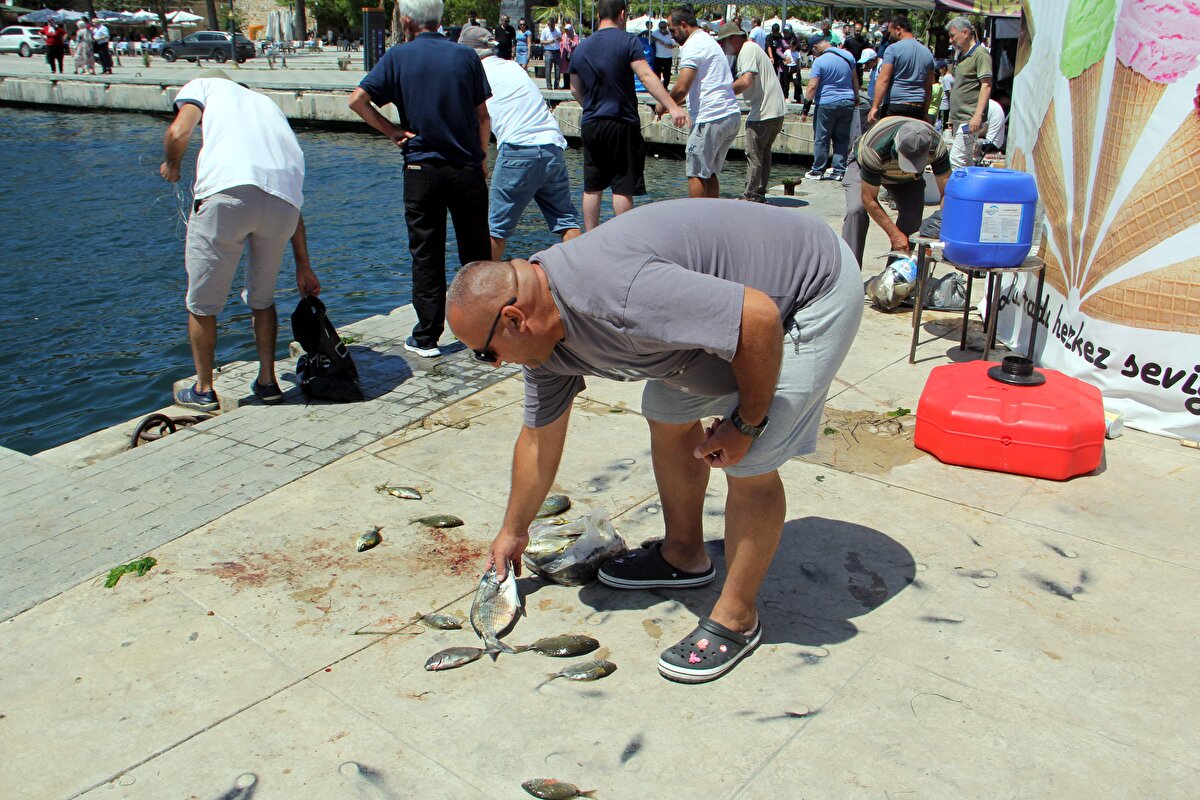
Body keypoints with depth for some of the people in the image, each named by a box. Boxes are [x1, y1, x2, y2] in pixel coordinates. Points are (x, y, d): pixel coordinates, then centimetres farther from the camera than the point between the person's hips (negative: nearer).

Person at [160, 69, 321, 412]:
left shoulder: (203, 84, 26)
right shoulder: (266, 103, 37)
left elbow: (178, 133, 3)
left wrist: (171, 166, 27)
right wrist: (303, 267, 35)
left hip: (228, 190, -4)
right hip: (283, 198, 5)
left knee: (202, 303, 14)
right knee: (262, 298, 26)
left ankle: (203, 390, 25)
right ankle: (267, 382, 31)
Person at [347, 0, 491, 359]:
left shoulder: (398, 57, -2)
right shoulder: (466, 56, 3)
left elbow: (357, 100, -8)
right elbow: (482, 116, 5)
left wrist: (391, 130, 2)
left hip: (422, 170, -1)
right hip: (467, 169, 1)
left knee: (426, 255, 5)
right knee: (475, 253, 9)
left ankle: (427, 337, 7)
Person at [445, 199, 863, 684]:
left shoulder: (616, 294, -36)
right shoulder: (543, 327, -4)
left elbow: (760, 316, -34)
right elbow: (540, 437, 9)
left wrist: (745, 424, -20)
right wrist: (513, 533, 19)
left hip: (812, 288, -9)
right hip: (726, 297, 9)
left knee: (749, 465, -9)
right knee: (668, 417, 14)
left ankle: (737, 619, 8)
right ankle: (684, 556, 32)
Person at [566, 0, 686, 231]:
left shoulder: (581, 47, 11)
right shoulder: (628, 41, -7)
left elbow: (575, 90, 18)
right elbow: (646, 76, -19)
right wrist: (672, 107, -23)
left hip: (589, 125, 5)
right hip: (621, 125, -5)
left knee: (592, 187, 10)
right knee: (623, 187, 0)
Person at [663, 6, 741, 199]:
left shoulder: (693, 46, -8)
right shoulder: (710, 41, 23)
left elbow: (682, 88, -17)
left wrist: (663, 105, 0)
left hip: (710, 118, -9)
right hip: (732, 115, 9)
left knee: (697, 174, -4)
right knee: (711, 174, 13)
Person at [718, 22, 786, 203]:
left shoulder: (748, 49, -11)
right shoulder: (750, 48, 21)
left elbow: (746, 81, -25)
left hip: (763, 113, -10)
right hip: (776, 111, 10)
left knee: (753, 154, -5)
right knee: (764, 153, 15)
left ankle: (751, 196, -2)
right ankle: (760, 193, 20)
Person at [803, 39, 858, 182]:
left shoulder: (820, 61, -9)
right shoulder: (848, 56, 8)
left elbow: (812, 86, -14)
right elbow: (854, 79, 20)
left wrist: (806, 107, -9)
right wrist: (856, 97, 33)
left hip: (827, 104, -5)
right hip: (847, 102, 5)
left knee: (821, 139, 3)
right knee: (842, 139, 9)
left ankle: (818, 171, 7)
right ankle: (839, 171, 9)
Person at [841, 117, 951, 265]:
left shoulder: (937, 146, -34)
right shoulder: (874, 149, -44)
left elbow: (946, 191, -27)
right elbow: (869, 199, -34)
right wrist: (894, 233, -35)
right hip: (864, 167, -3)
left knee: (913, 217, -15)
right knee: (856, 210, -27)